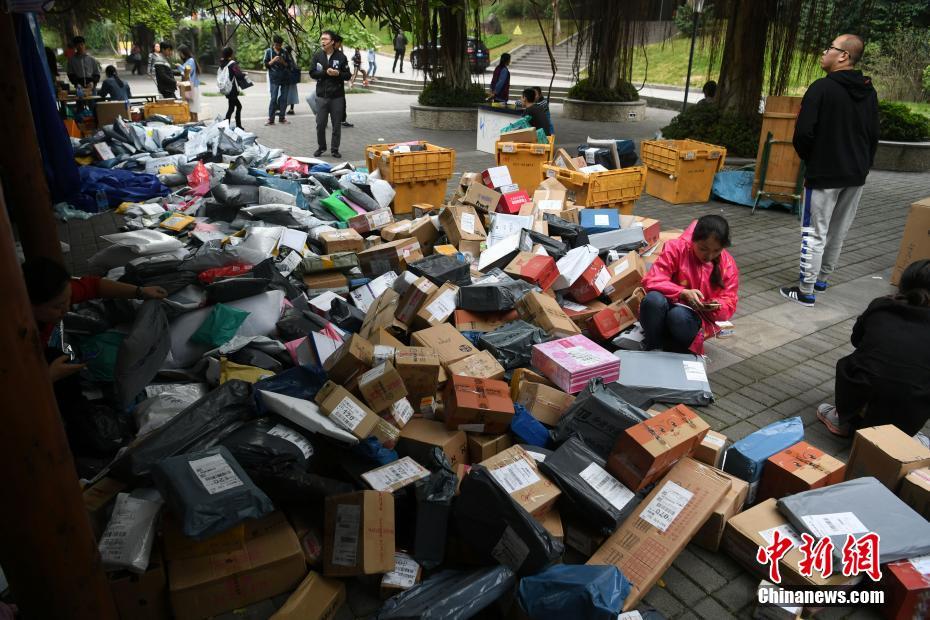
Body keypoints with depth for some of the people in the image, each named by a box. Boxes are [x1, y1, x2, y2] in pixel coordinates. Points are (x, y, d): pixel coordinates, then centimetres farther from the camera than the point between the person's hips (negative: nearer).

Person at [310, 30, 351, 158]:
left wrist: (338, 73, -18)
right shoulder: (317, 56, 3)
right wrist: (326, 72, -16)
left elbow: (348, 75, 1)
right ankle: (321, 147, 20)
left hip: (337, 96, -1)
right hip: (321, 96, 1)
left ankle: (335, 149, 16)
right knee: (320, 124, 4)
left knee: (337, 125, 5)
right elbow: (312, 73, -2)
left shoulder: (341, 56, 0)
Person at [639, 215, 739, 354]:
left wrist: (716, 306, -22)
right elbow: (652, 281, -18)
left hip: (695, 318, 0)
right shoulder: (676, 248, -10)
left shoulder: (728, 265, -2)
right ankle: (652, 348, -13)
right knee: (654, 299, -37)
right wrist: (683, 293, -30)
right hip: (667, 308, 0)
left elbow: (729, 305, 2)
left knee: (678, 315, -38)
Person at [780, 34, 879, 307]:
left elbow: (803, 133, -17)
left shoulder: (822, 87, -14)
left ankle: (806, 291, 0)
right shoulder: (869, 92, 10)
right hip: (856, 176, 7)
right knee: (838, 232, 16)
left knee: (815, 233, -3)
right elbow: (874, 136, 14)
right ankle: (822, 279, 29)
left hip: (825, 174, -7)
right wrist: (862, 166, 20)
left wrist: (809, 160, 1)